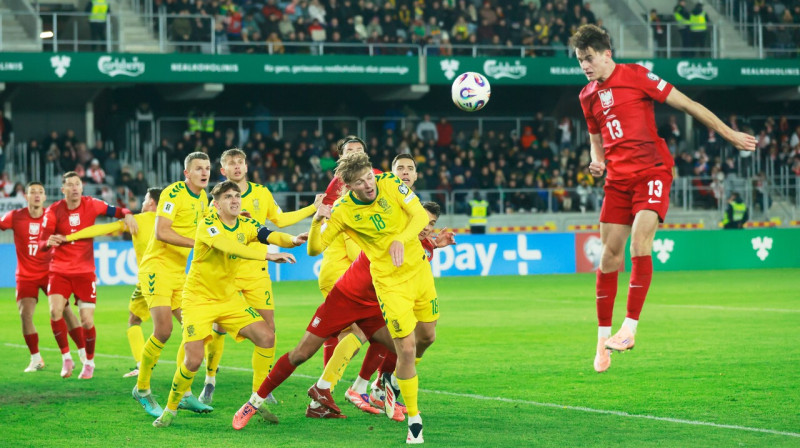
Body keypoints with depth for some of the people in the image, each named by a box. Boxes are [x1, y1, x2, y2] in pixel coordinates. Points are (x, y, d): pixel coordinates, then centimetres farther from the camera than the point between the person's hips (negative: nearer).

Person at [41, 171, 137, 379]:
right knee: (55, 311, -20)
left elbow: (116, 211, 1)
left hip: (85, 272, 0)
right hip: (60, 271, 0)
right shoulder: (53, 211, -7)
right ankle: (66, 358, -1)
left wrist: (127, 215, -22)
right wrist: (49, 242, -34)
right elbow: (42, 242, -10)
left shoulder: (91, 205, -5)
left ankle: (89, 363, 20)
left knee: (87, 321, -3)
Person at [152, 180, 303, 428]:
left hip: (229, 297, 6)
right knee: (193, 360, -15)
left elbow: (270, 236, -17)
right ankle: (171, 409, 11)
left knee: (266, 337, -10)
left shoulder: (246, 225, 0)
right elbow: (227, 246, -36)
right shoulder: (208, 224, -18)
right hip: (199, 299, -5)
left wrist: (292, 239, -41)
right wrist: (268, 255, -45)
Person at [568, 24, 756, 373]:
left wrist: (729, 134, -5)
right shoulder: (588, 96, 12)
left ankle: (630, 328, -21)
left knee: (640, 240, -24)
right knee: (609, 256, 1)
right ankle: (603, 338, 11)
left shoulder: (635, 76, -6)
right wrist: (597, 162, 2)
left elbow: (685, 104, -4)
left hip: (652, 171, -5)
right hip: (618, 179, 5)